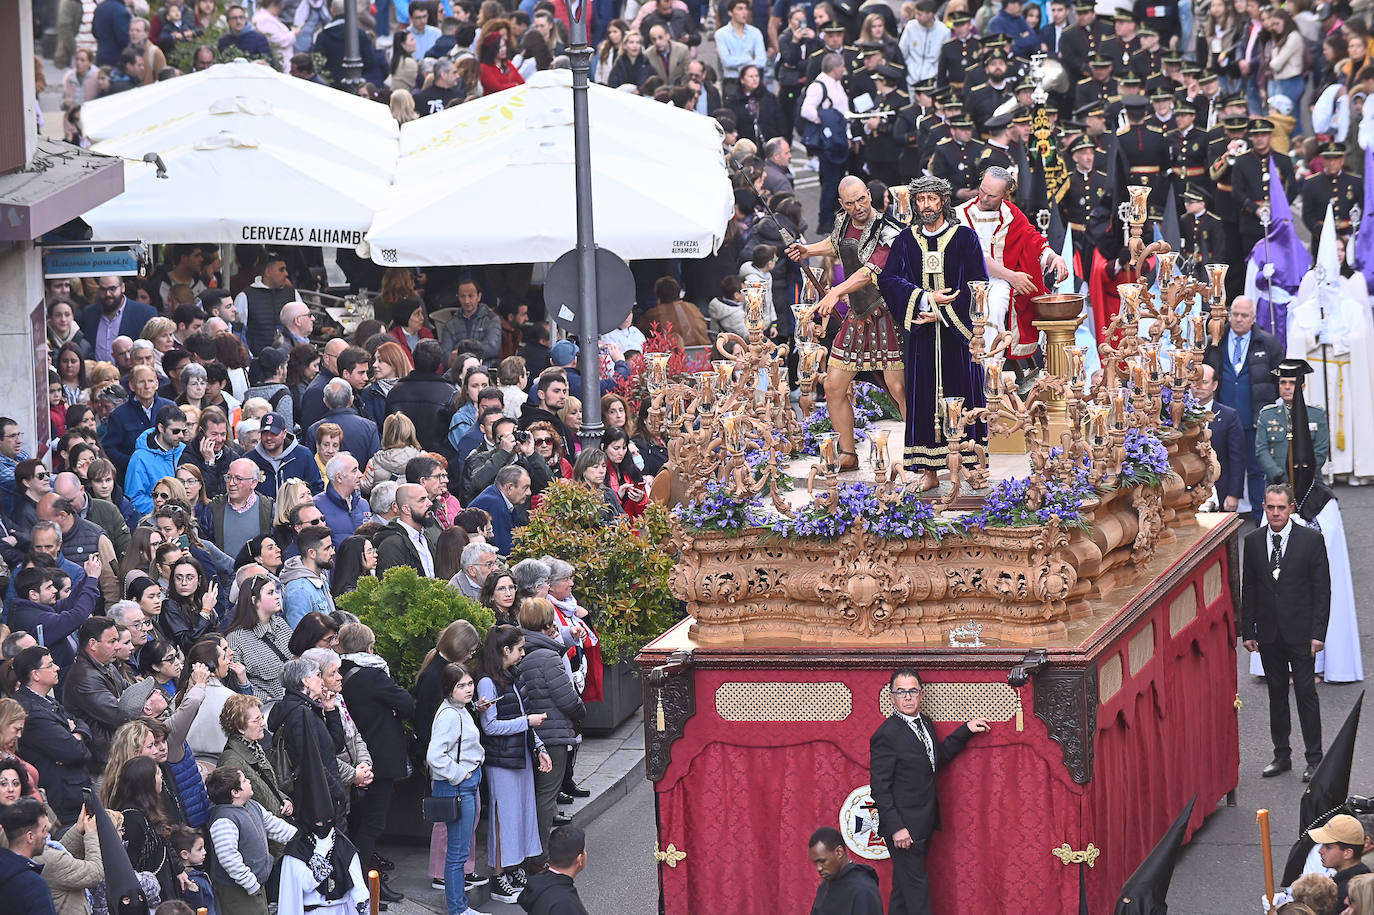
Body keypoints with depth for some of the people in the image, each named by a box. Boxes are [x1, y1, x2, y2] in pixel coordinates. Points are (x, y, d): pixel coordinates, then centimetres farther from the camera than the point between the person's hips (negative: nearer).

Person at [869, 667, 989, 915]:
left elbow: (937, 757, 26)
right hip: (904, 825, -8)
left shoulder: (926, 724, 9)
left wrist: (966, 731, 18)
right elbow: (880, 787, -17)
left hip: (924, 824, 8)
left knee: (903, 889, 14)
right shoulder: (886, 734, -16)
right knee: (915, 886, -4)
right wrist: (896, 827, -22)